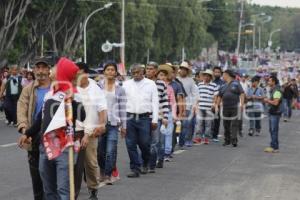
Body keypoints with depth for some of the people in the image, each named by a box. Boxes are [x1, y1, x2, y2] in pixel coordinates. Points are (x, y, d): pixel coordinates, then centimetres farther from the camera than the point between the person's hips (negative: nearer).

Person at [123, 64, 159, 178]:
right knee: (131, 145, 0)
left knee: (144, 143, 1)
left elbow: (155, 103, 4)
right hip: (130, 117, 2)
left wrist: (154, 120, -1)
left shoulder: (150, 84, 6)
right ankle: (135, 169, 8)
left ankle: (145, 164, 28)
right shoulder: (126, 84, 10)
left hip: (145, 118, -2)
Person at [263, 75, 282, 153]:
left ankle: (275, 147, -5)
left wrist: (267, 100, -12)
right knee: (272, 130, 13)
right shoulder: (272, 90, 16)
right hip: (272, 113, 10)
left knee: (274, 130, -8)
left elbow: (275, 102, -26)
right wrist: (268, 101, 9)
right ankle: (273, 146, 20)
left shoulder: (277, 91, -17)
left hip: (275, 113, -10)